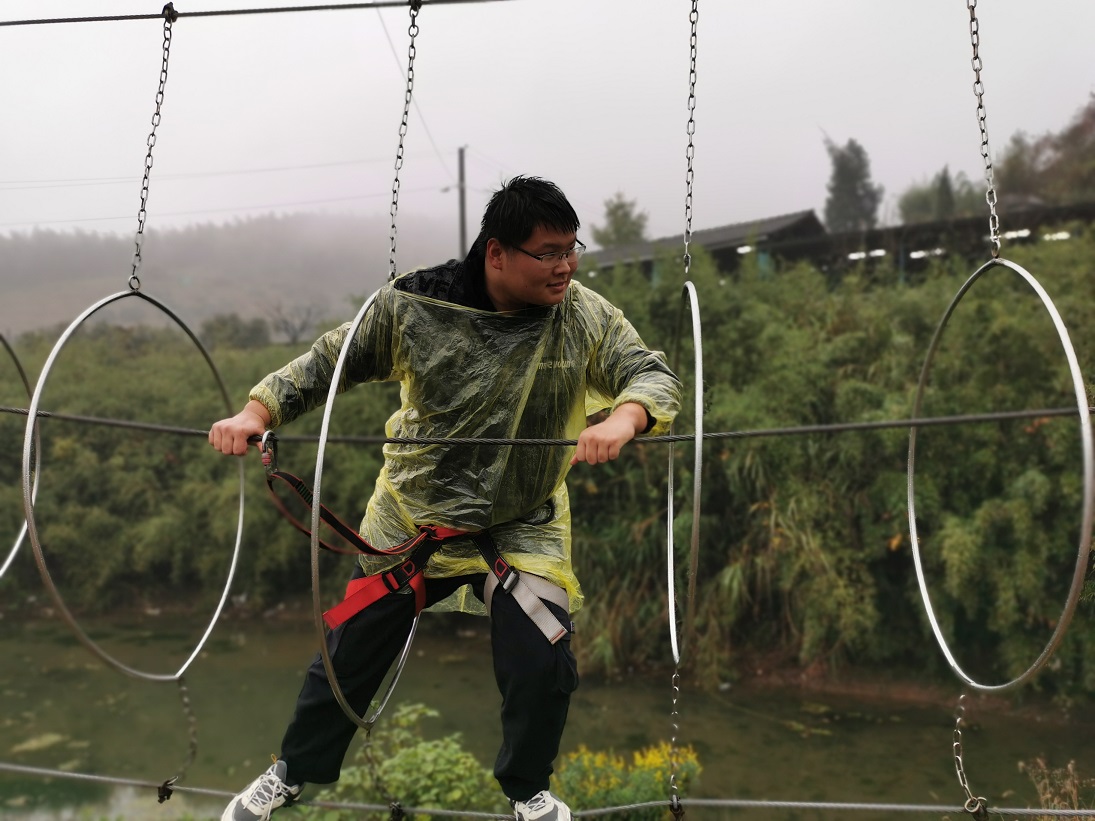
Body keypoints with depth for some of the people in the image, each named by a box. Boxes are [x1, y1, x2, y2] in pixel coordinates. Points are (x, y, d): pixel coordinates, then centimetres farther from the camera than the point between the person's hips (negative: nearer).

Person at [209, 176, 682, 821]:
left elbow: (653, 374, -15)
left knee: (543, 666, -8)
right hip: (412, 517, 0)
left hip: (525, 528, 0)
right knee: (351, 651, 12)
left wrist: (622, 420, -38)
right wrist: (256, 413, -19)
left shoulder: (586, 317, -12)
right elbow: (325, 365, -4)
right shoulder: (412, 306, -13)